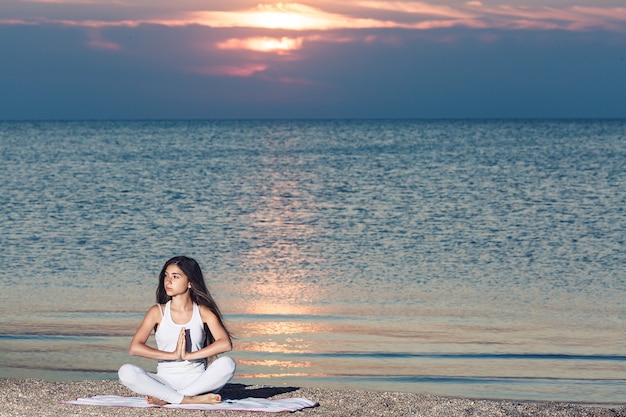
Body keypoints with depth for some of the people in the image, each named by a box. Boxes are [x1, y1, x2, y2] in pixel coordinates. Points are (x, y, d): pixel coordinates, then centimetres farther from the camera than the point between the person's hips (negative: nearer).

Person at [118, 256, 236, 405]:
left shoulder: (203, 312, 2)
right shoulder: (158, 312, 3)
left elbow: (225, 344, -14)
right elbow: (135, 348, -9)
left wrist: (188, 355, -19)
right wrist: (174, 355, -16)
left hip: (197, 381, 0)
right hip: (165, 381, 0)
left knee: (227, 364, -29)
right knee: (126, 372, -26)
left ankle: (166, 398, -25)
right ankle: (191, 400, -28)